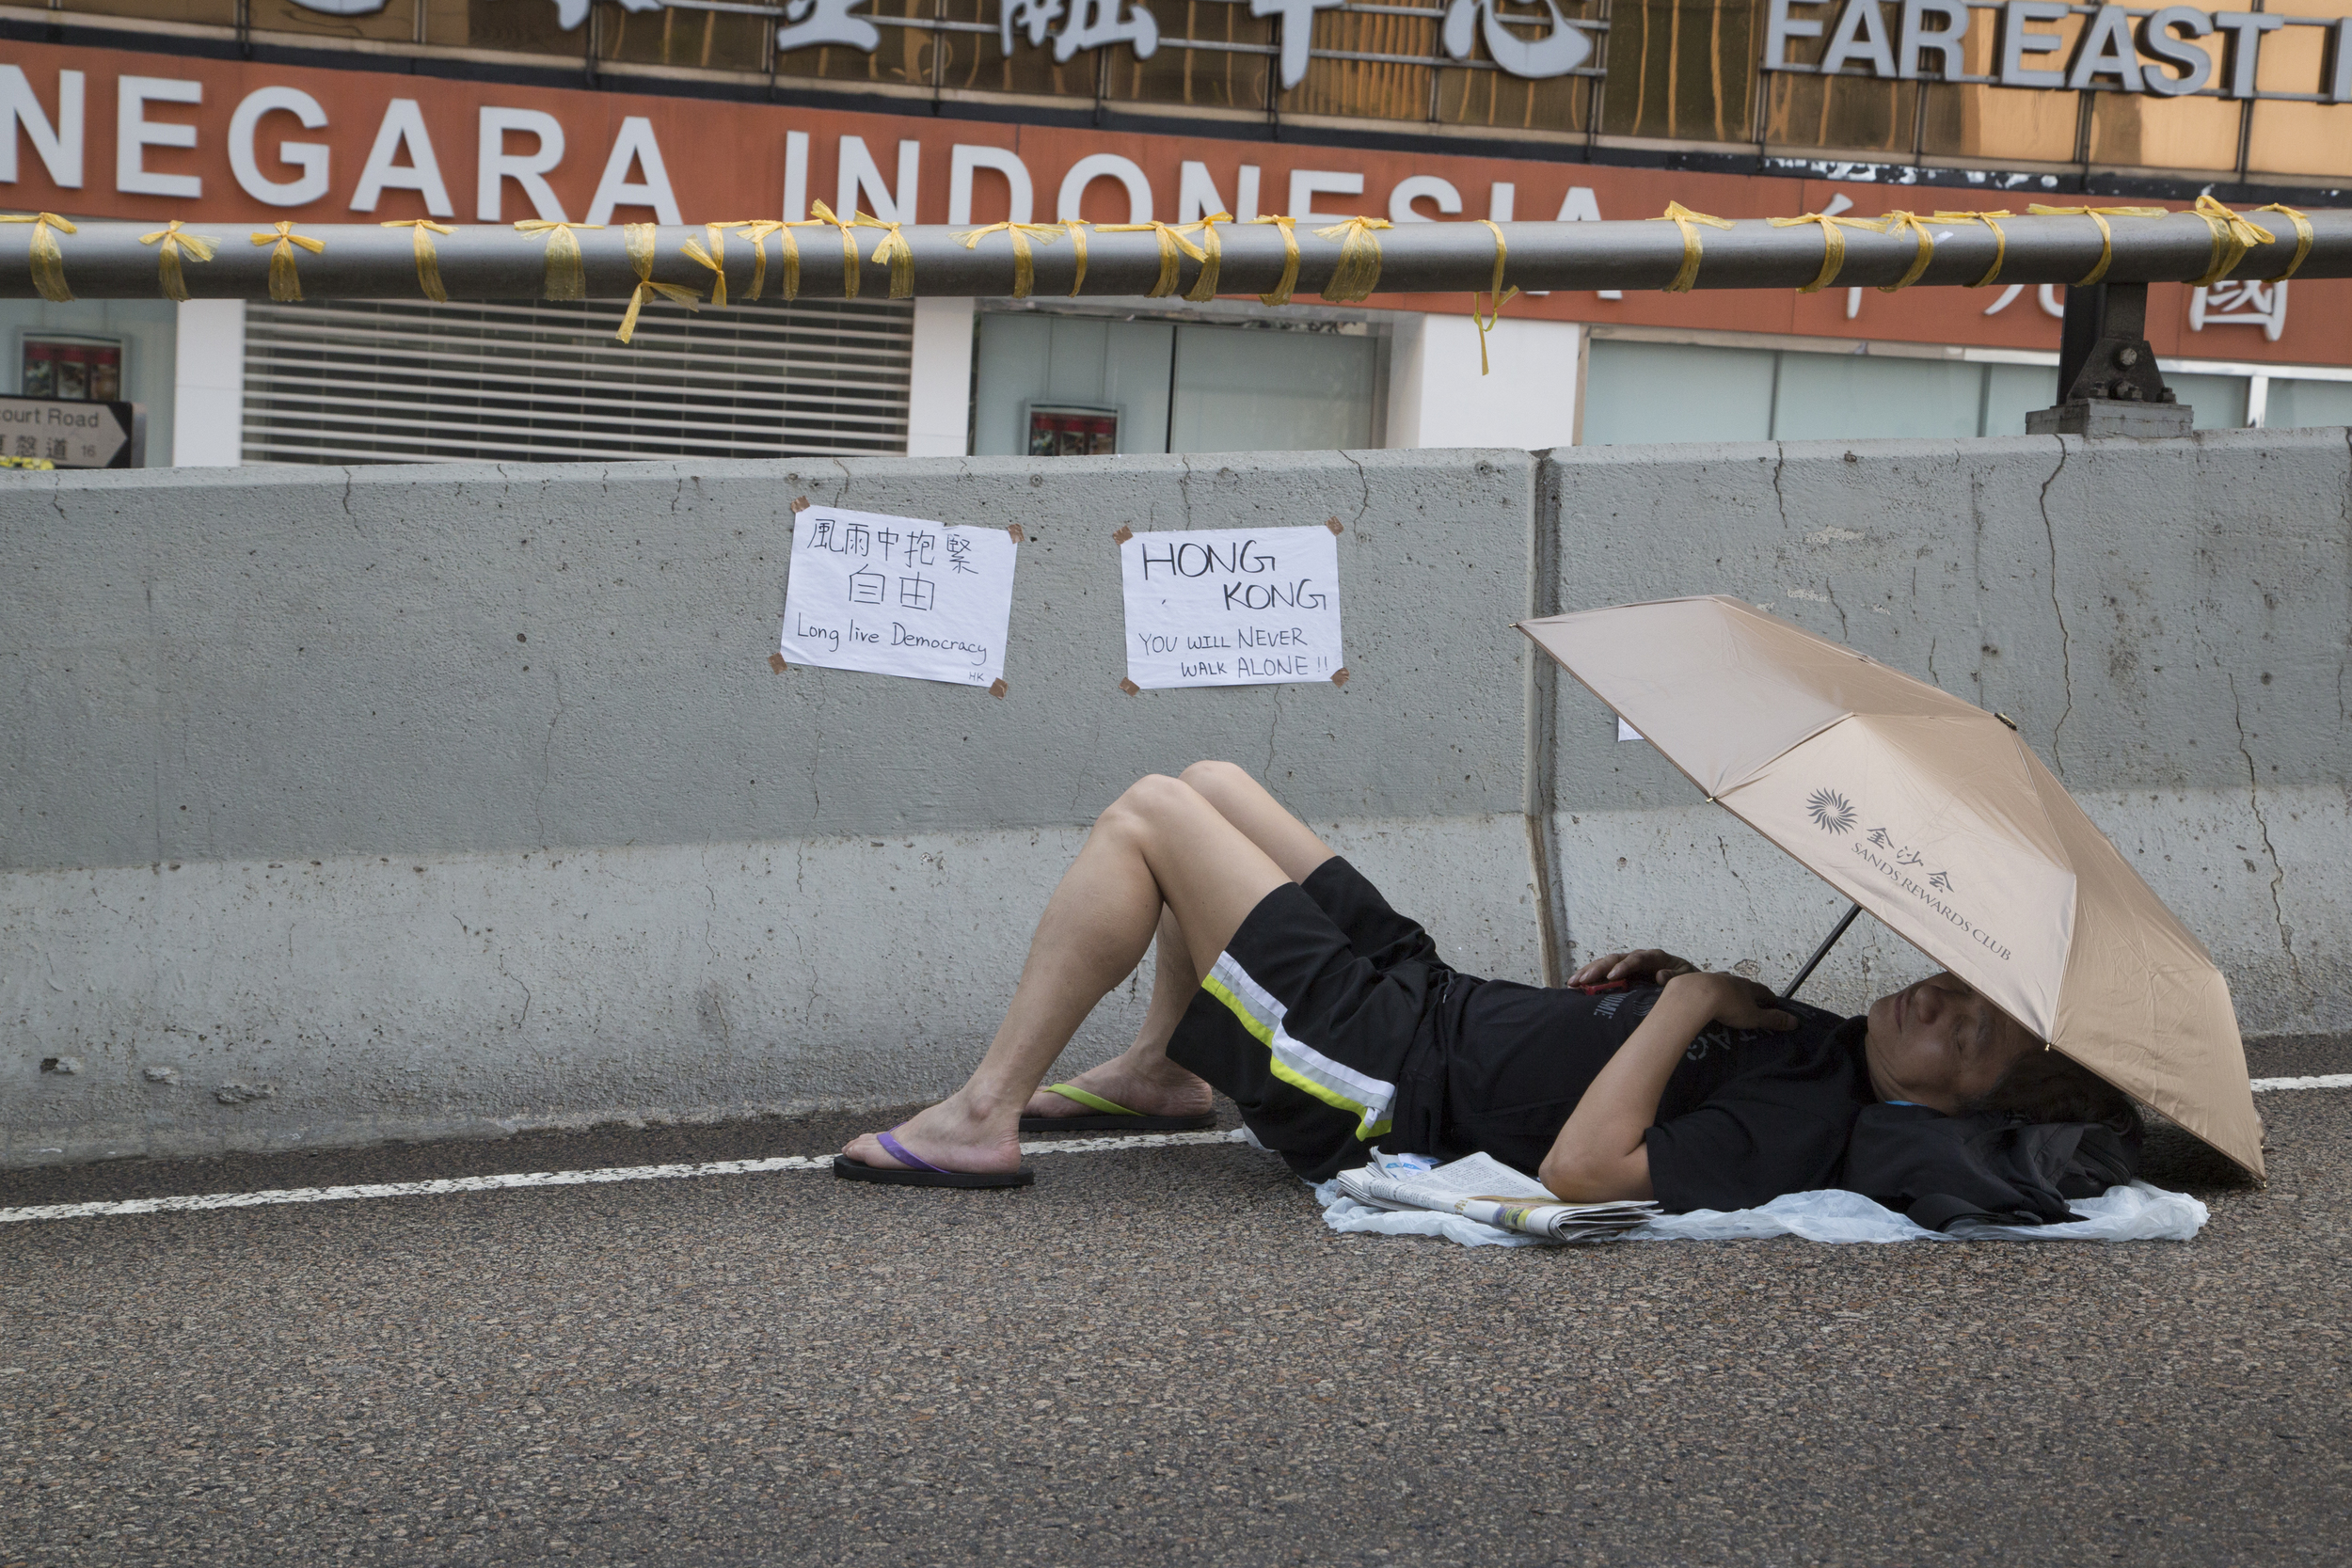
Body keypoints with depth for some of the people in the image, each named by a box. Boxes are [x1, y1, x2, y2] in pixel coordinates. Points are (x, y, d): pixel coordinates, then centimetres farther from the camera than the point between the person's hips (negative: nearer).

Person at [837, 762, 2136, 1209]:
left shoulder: (1794, 1128, -28)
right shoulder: (1822, 1026, -1)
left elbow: (1579, 1167, -36)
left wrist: (1692, 999, -30)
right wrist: (1677, 972, -1)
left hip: (1381, 1082, -9)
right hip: (1433, 994, 9)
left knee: (1147, 816, -6)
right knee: (1212, 784, 20)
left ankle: (983, 1120, 3)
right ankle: (1165, 1068, 34)